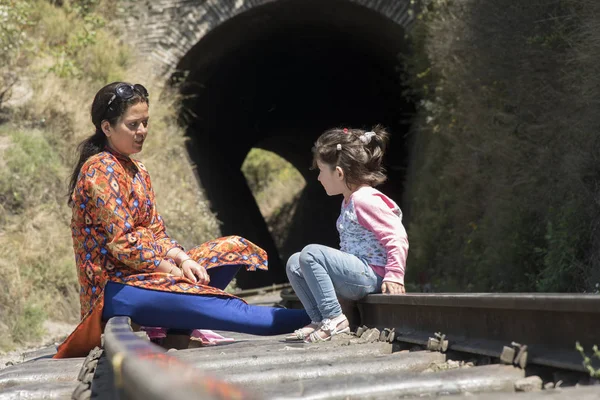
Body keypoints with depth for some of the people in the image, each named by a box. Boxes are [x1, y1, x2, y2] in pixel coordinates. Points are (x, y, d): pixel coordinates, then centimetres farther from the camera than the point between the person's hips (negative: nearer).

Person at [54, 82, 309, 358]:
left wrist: (183, 259, -6)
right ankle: (302, 320, -32)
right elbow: (122, 243, -18)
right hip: (113, 288, -10)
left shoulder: (137, 171, 16)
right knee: (205, 301, -30)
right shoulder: (99, 170, -11)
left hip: (145, 271, 10)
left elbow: (156, 232, 13)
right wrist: (172, 269, -14)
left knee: (234, 248, 5)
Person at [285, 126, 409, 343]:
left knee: (311, 253, -23)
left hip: (370, 276, -11)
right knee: (294, 264, 8)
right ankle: (319, 320, 3)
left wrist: (394, 276, -23)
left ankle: (334, 319, -20)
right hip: (357, 275, 11)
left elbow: (397, 238, -21)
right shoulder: (349, 201, 16)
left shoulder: (365, 200, -16)